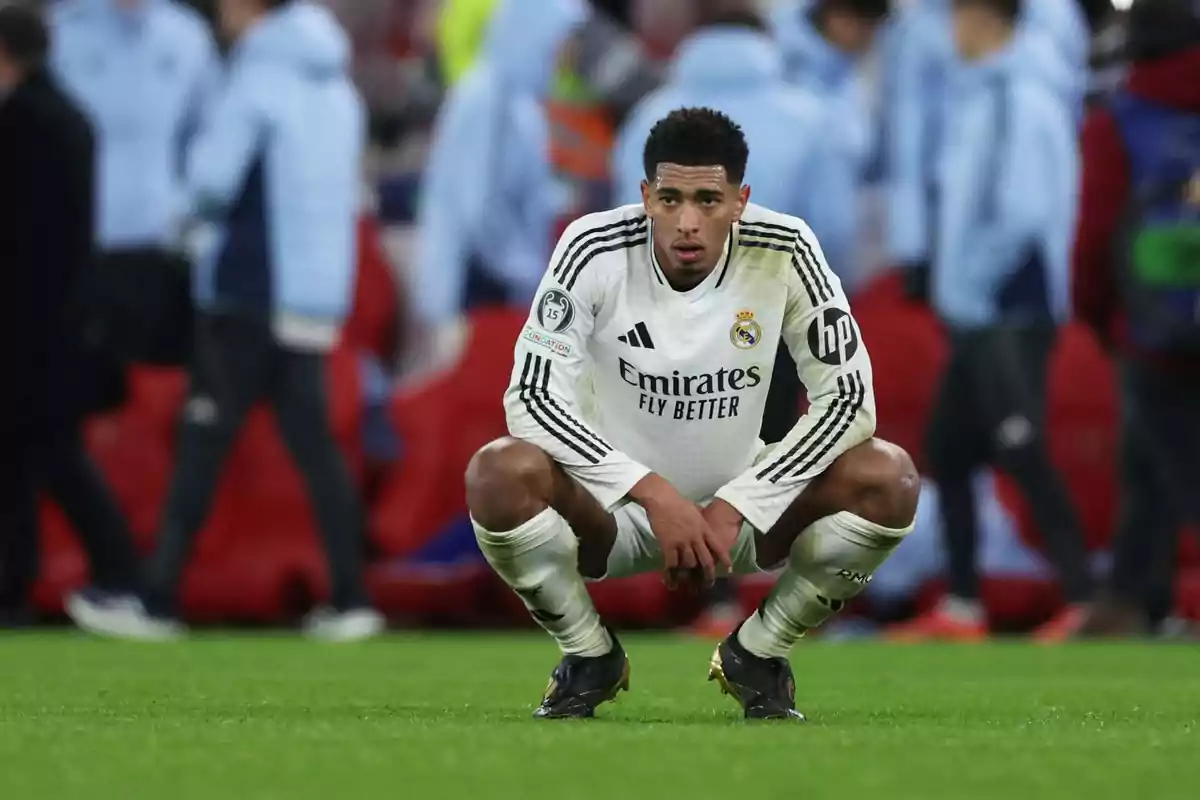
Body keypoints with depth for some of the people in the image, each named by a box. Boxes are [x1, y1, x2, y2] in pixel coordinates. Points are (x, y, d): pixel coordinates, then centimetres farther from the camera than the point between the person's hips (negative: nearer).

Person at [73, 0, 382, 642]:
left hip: (248, 293, -7)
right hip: (316, 293, 7)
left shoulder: (260, 76, -11)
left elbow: (211, 182, -16)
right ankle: (350, 601, 0)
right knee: (312, 443, 8)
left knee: (203, 443, -3)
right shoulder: (336, 87, 14)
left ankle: (159, 602, -2)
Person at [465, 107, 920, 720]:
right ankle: (590, 655, -3)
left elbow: (849, 399, -15)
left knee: (889, 478, -24)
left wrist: (733, 509, -22)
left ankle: (759, 652, 1)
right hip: (617, 508, -1)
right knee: (499, 474, -33)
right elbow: (532, 396, -23)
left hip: (741, 503, 1)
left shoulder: (784, 252, -16)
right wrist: (653, 492, -32)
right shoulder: (595, 250, -20)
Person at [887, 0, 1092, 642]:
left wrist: (972, 281, -15)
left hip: (1011, 317, -10)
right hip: (974, 319, 10)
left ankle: (1083, 602, -10)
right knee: (946, 451, 13)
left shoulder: (1022, 102, -15)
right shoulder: (974, 97, 13)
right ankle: (962, 608, 20)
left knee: (1022, 455, -12)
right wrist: (955, 285, 10)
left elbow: (1027, 212, -22)